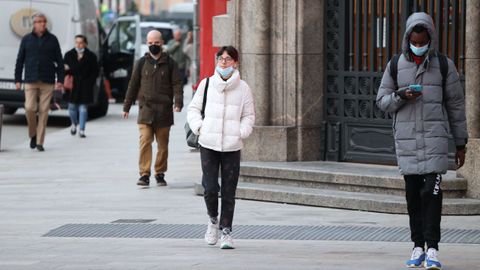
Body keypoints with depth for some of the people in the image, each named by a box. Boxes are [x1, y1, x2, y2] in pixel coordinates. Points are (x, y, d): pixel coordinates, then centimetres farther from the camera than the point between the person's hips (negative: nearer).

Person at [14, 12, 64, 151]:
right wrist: (17, 80, 5)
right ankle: (33, 135, 13)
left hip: (47, 82, 0)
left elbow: (59, 61, 8)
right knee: (30, 108, -11)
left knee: (44, 111, -3)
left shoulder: (52, 39, 7)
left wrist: (60, 79, 1)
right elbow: (20, 60, 10)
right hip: (30, 81, 0)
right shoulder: (26, 39, 7)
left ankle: (40, 142, 3)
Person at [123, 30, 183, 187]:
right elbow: (133, 85, 11)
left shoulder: (169, 63, 5)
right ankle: (144, 175, -12)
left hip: (164, 111, 1)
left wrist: (178, 102, -14)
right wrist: (126, 107, 11)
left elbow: (177, 84, 2)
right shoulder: (141, 63, 7)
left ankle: (160, 174, 19)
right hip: (145, 110, -1)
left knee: (162, 145, 7)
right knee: (145, 142, -12)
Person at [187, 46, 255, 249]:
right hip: (208, 144, 0)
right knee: (210, 188, -7)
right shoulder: (206, 84, 4)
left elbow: (249, 115, 12)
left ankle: (226, 231, 10)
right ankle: (213, 220, 21)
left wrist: (241, 132, -4)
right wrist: (199, 127, -3)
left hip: (232, 147, 0)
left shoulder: (243, 88, 4)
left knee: (229, 192, 0)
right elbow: (194, 109, 12)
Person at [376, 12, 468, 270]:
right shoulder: (396, 65, 6)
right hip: (406, 138, 2)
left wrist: (461, 144, 7)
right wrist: (401, 97, -14)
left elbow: (455, 105, 6)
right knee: (413, 193, 4)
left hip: (435, 137, -2)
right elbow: (382, 100, 9)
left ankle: (432, 249, -9)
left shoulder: (444, 65, 2)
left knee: (431, 191, -11)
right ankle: (418, 246, 12)